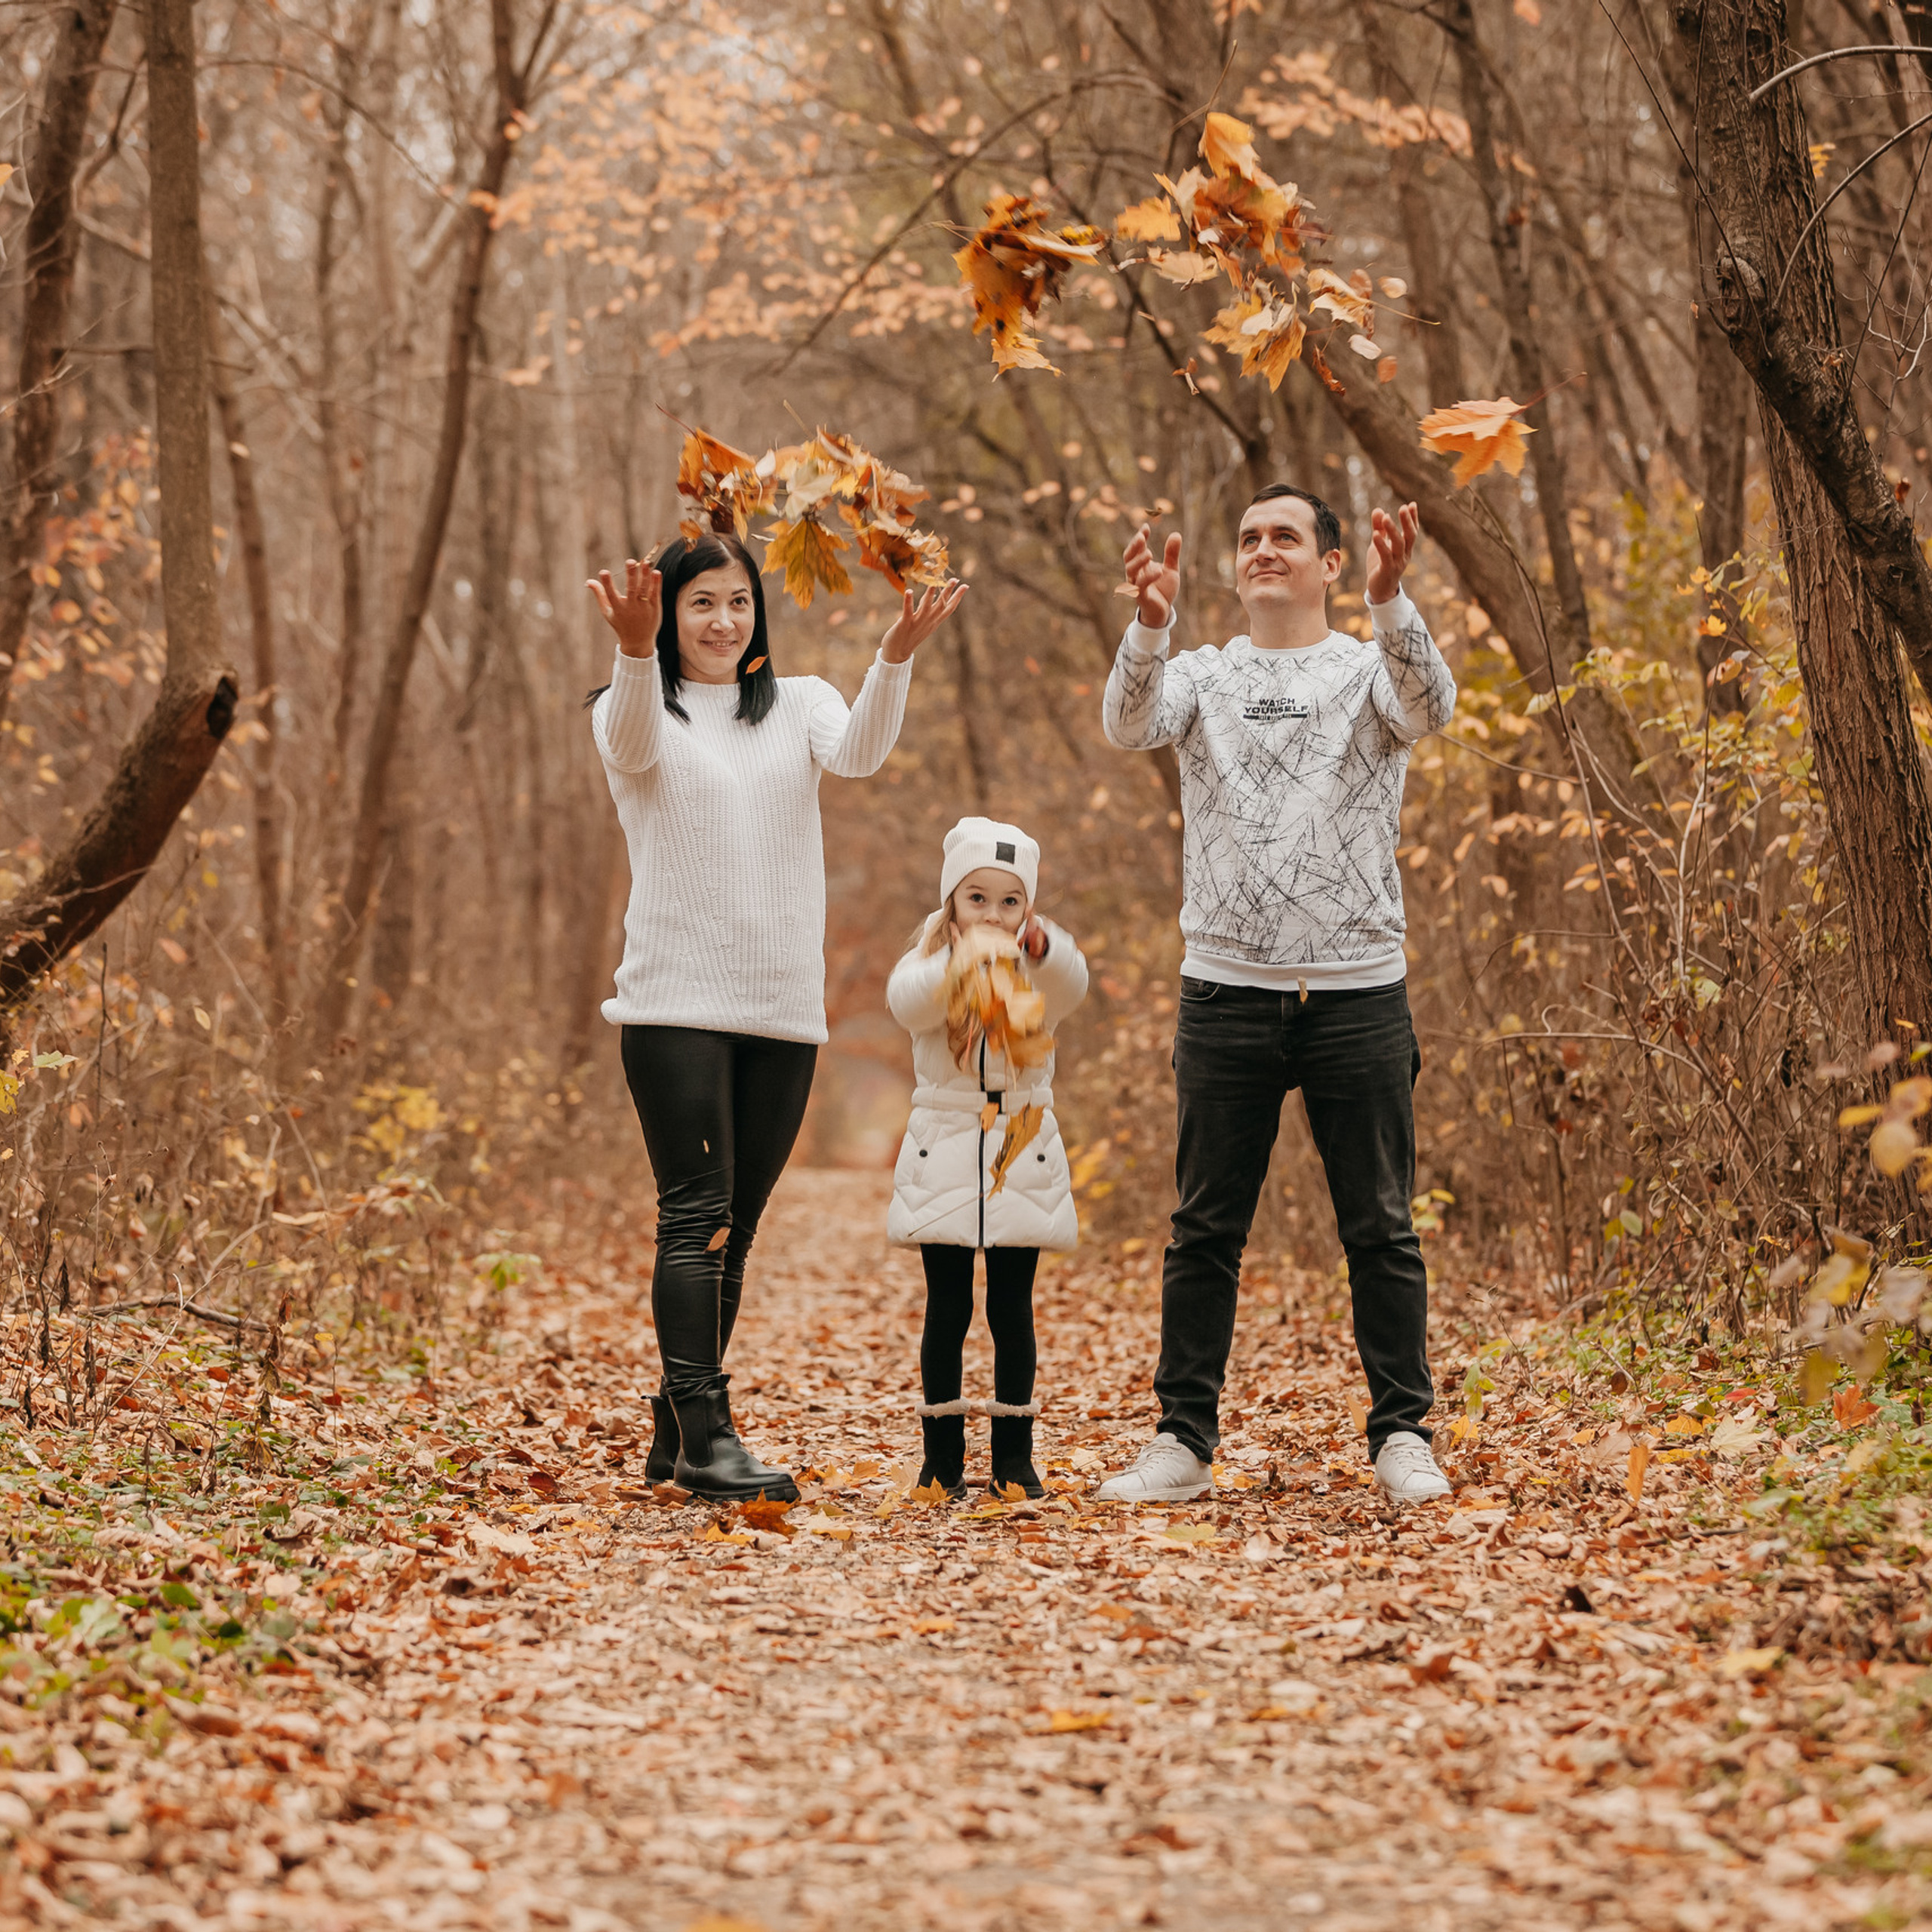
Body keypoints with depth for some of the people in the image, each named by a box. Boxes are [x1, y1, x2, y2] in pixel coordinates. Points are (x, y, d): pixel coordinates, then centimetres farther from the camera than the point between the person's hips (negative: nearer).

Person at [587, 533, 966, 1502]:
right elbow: (634, 747, -21)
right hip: (677, 1002, -4)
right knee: (696, 1216, -12)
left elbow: (857, 753, -10)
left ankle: (676, 1433, 18)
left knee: (732, 1230, 9)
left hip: (783, 1008, 4)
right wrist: (635, 650, -42)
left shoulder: (800, 704, 12)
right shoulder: (636, 707, 4)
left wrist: (897, 656, -29)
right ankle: (704, 1433, -13)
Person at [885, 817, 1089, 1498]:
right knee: (947, 1308, 3)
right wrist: (959, 963, -44)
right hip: (945, 1154, -1)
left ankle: (1014, 1455, 11)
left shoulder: (1039, 967, 2)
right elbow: (906, 1003, -24)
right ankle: (942, 1456, 9)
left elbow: (1071, 985, -23)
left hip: (1021, 1156, 1)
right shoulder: (929, 959, 0)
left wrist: (1042, 947, -46)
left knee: (1013, 1308, 4)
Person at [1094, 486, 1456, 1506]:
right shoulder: (1202, 675, 8)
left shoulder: (1371, 669, 5)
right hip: (1227, 991, 1)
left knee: (1381, 1228, 4)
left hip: (1359, 993, -1)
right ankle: (1184, 1439, 12)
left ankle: (1403, 1435, 12)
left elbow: (1430, 707, -18)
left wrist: (1390, 601, -36)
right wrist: (1148, 624, -32)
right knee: (1206, 1229, 5)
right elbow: (1128, 724, -13)